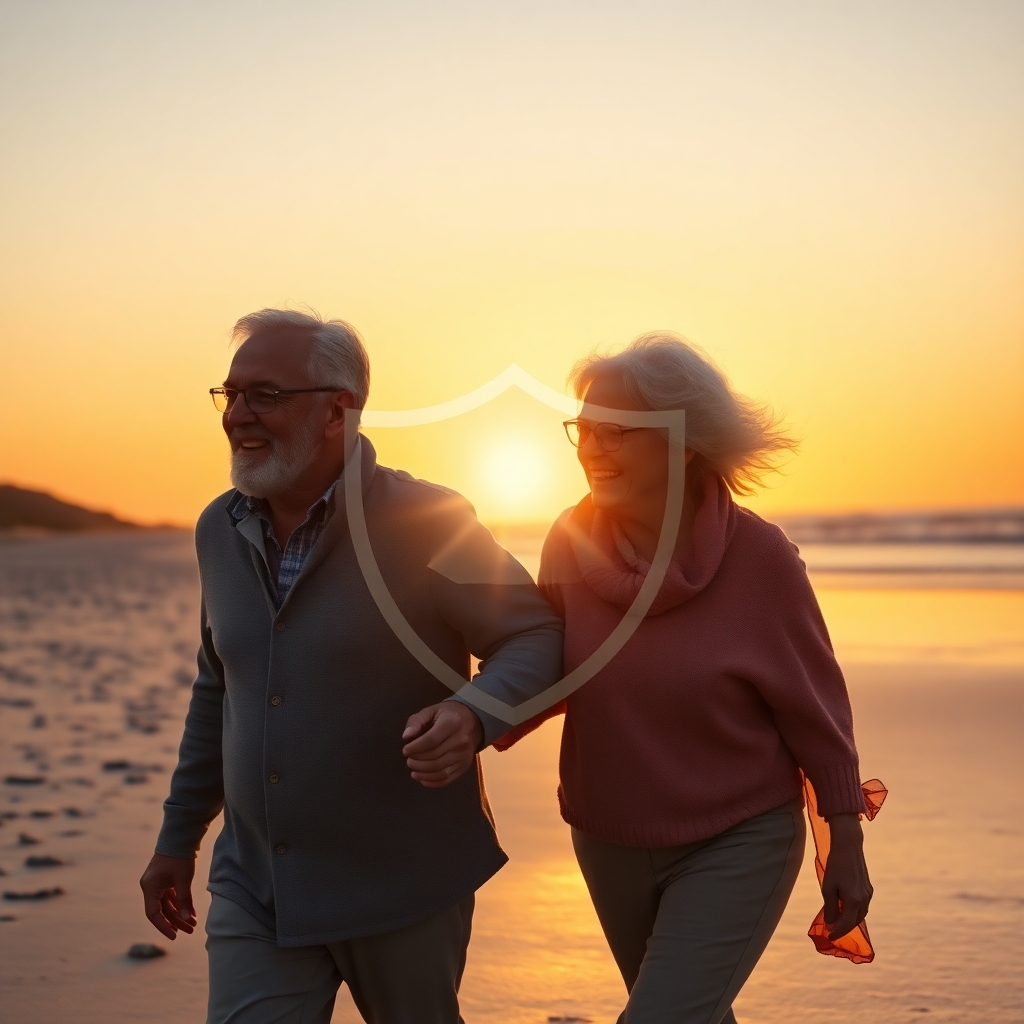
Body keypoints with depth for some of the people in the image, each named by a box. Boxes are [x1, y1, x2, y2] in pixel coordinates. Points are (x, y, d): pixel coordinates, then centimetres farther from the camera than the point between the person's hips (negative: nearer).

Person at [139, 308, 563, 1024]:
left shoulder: (424, 521, -16)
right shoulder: (221, 530, 2)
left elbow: (535, 637, -12)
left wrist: (473, 716, -33)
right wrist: (180, 837, 17)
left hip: (403, 880, -3)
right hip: (255, 886, 4)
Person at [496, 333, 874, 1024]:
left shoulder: (757, 555, -19)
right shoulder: (572, 544, -9)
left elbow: (817, 707, -10)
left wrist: (847, 849, -4)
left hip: (738, 845, -4)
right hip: (609, 841, 4)